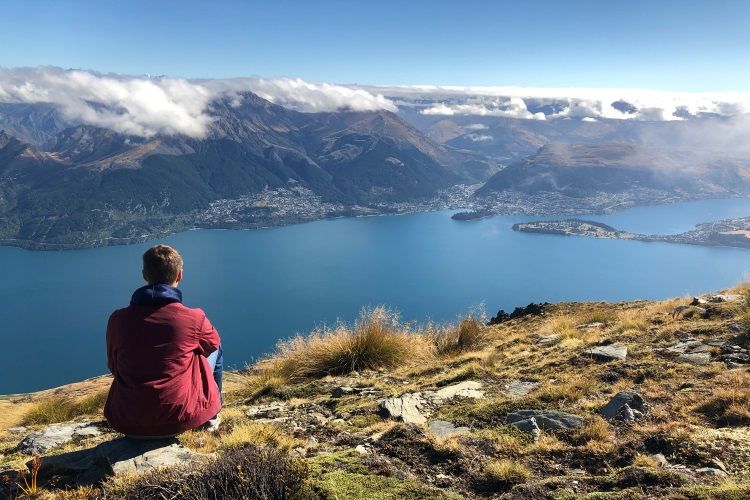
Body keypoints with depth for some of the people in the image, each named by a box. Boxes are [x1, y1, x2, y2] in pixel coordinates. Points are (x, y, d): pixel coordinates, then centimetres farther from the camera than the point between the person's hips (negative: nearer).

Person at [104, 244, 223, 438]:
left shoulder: (117, 320, -8)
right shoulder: (194, 318, -15)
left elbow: (114, 367, 9)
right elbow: (213, 343, 9)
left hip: (127, 423, 4)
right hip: (180, 419, -3)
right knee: (214, 350, 20)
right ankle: (210, 417, 32)